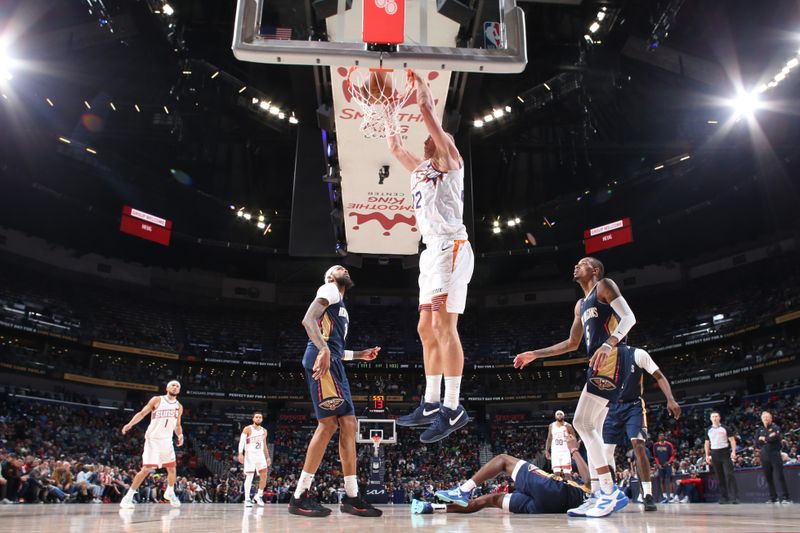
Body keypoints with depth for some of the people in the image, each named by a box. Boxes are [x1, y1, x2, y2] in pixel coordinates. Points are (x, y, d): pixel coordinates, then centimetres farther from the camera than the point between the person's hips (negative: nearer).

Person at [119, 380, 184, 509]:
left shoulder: (179, 407, 9)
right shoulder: (157, 400, -4)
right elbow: (142, 413, -5)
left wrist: (180, 435, -2)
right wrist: (130, 424, -21)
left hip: (167, 440, 5)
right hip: (153, 439, -5)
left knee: (172, 468, 6)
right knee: (146, 469, -13)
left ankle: (170, 493, 30)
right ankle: (128, 497, -3)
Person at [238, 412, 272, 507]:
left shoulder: (264, 431, 12)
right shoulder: (247, 429, -3)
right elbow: (241, 442, -11)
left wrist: (268, 457, 15)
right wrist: (240, 454, -24)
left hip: (260, 455, 5)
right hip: (250, 454, -5)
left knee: (264, 476, -4)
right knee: (249, 477, -5)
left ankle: (259, 495, 13)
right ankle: (247, 499, 2)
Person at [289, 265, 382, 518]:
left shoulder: (340, 305, 32)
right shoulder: (329, 290, 4)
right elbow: (308, 319, -14)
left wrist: (360, 355, 29)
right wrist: (323, 349, -28)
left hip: (334, 363, 10)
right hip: (323, 359, -10)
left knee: (348, 424, 5)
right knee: (328, 423, -15)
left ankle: (352, 497, 7)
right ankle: (300, 496, -10)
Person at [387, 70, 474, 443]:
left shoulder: (449, 162, 5)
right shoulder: (420, 169, 26)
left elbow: (429, 113, -3)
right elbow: (394, 147, 33)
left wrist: (424, 101, 11)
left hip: (451, 248, -9)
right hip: (433, 251, 9)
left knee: (444, 325, -16)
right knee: (427, 328, 8)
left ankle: (453, 409, -15)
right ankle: (431, 404, 15)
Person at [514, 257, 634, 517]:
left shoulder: (605, 286, 1)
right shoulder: (580, 305, 26)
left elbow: (629, 317, -12)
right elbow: (572, 344, 30)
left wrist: (609, 344, -30)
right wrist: (535, 355, 26)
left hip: (612, 359, -10)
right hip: (600, 364, 10)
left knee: (582, 422, -16)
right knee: (593, 429, 6)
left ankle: (610, 492, -14)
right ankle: (598, 495, 8)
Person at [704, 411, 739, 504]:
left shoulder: (724, 428, 3)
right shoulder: (709, 430, 11)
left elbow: (732, 440, -1)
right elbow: (707, 443, 15)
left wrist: (733, 451, -14)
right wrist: (707, 455, 7)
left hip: (725, 452, -3)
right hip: (714, 454, 3)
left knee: (729, 475, -11)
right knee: (719, 477, 5)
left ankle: (734, 497, -11)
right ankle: (724, 498, 9)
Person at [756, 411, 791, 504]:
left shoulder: (776, 427, 4)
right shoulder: (760, 430, 16)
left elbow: (776, 438, -15)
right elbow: (757, 441, 0)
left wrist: (764, 439, -4)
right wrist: (769, 438, -8)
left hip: (775, 454, -4)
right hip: (764, 456, 4)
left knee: (780, 476, -11)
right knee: (768, 478, 7)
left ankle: (784, 497, -9)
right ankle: (773, 498, 13)